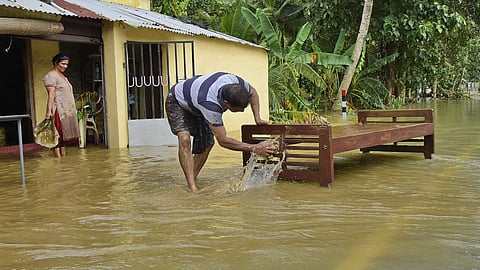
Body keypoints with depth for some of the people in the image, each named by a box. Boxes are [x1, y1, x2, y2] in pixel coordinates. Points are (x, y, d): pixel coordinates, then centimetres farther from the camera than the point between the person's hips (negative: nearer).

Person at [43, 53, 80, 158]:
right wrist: (48, 111, -21)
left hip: (68, 110, 9)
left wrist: (73, 109, 21)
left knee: (65, 134, 9)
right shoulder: (51, 76, -7)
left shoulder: (63, 76, 20)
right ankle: (58, 157, -7)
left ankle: (64, 156, 13)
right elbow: (51, 94, -16)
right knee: (58, 134, -8)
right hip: (58, 110, -9)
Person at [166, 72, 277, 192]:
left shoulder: (236, 82, -30)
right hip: (177, 102, -7)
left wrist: (257, 118, -13)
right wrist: (254, 148, -41)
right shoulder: (210, 105, -46)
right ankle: (192, 187, -30)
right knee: (184, 138, -29)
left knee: (206, 143, -4)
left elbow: (252, 92, -4)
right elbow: (223, 141, -38)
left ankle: (192, 180, 10)